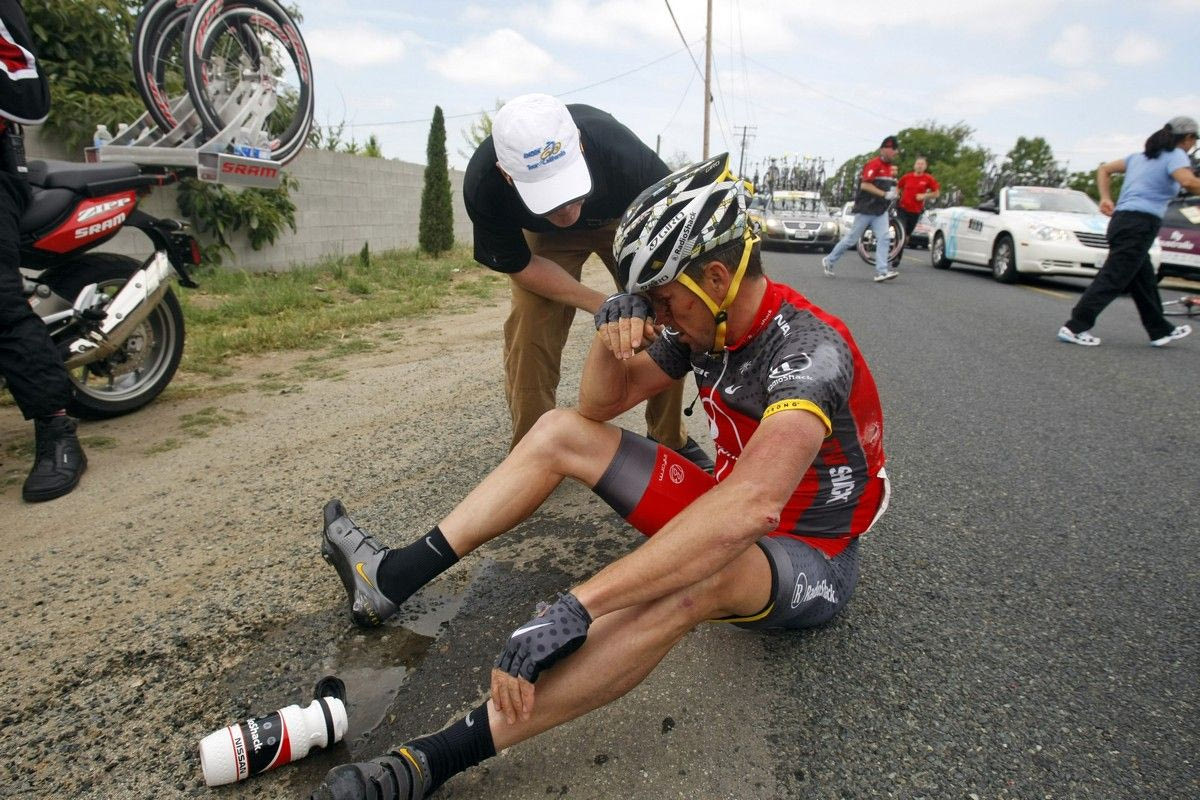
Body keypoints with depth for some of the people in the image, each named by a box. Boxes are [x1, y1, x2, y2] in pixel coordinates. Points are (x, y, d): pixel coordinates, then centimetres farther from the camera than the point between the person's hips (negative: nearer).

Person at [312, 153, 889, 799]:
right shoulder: (709, 324, -4)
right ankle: (393, 577, -1)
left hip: (809, 562, -7)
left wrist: (574, 610, -50)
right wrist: (609, 333, -21)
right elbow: (600, 404, 2)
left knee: (701, 572, -44)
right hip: (731, 517, 7)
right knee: (562, 430, -2)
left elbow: (751, 508, -47)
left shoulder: (809, 350, -29)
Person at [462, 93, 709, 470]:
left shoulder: (621, 151, -42)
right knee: (529, 330, -17)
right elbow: (519, 265, -22)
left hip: (627, 219, 0)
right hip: (544, 237, 0)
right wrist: (603, 306, -29)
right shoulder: (482, 186, -37)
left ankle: (670, 439, 10)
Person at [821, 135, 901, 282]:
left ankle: (881, 271, -11)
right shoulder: (874, 164, -14)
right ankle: (829, 260, 17)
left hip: (880, 210, 7)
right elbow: (865, 185, -22)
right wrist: (885, 194, -23)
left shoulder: (890, 166, 13)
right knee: (852, 238, 1)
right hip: (866, 209, -7)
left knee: (884, 238, -7)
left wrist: (893, 192, 6)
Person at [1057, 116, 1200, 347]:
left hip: (1121, 219, 9)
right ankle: (1074, 328, -15)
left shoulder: (1141, 156, 20)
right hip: (1140, 224, -9)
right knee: (1111, 279, -11)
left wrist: (1106, 198, 14)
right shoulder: (1175, 156, -3)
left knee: (1145, 281, 16)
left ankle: (1160, 331, 27)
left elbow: (1104, 169, 21)